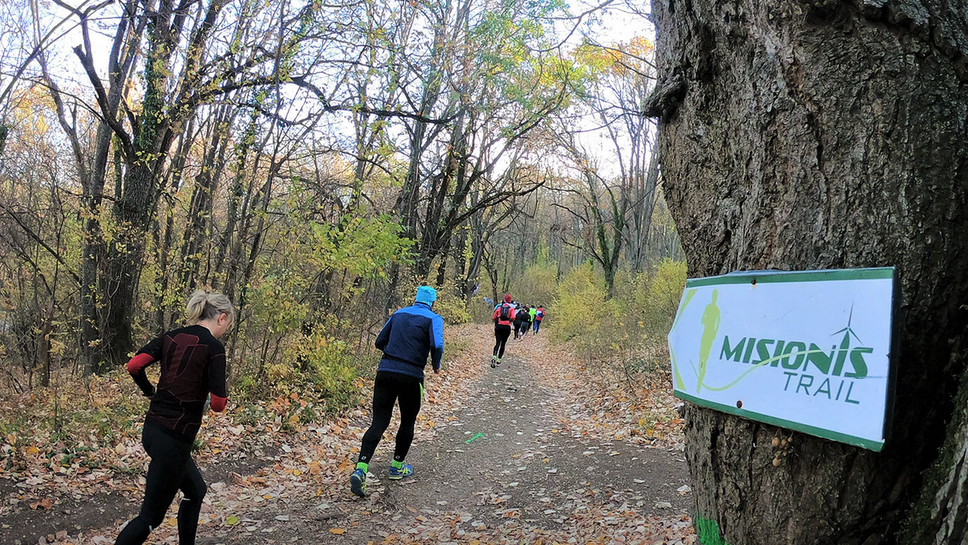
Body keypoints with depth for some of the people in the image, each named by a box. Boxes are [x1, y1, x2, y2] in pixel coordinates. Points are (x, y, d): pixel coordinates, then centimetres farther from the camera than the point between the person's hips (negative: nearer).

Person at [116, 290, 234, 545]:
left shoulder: (173, 336, 6)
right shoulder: (214, 347, -14)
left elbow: (134, 365, 0)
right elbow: (218, 404, -17)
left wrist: (150, 391, 17)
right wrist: (223, 396, 6)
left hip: (152, 428, 8)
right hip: (173, 438, -8)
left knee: (195, 490, 24)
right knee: (151, 516, 4)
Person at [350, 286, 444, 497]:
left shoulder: (398, 314, 15)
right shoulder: (433, 318, 0)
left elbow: (380, 342, 17)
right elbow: (437, 345, -17)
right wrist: (436, 365, 1)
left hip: (385, 372, 4)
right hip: (411, 377, -3)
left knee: (379, 423, 3)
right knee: (407, 422, 18)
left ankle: (360, 470, -12)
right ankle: (397, 466, 30)